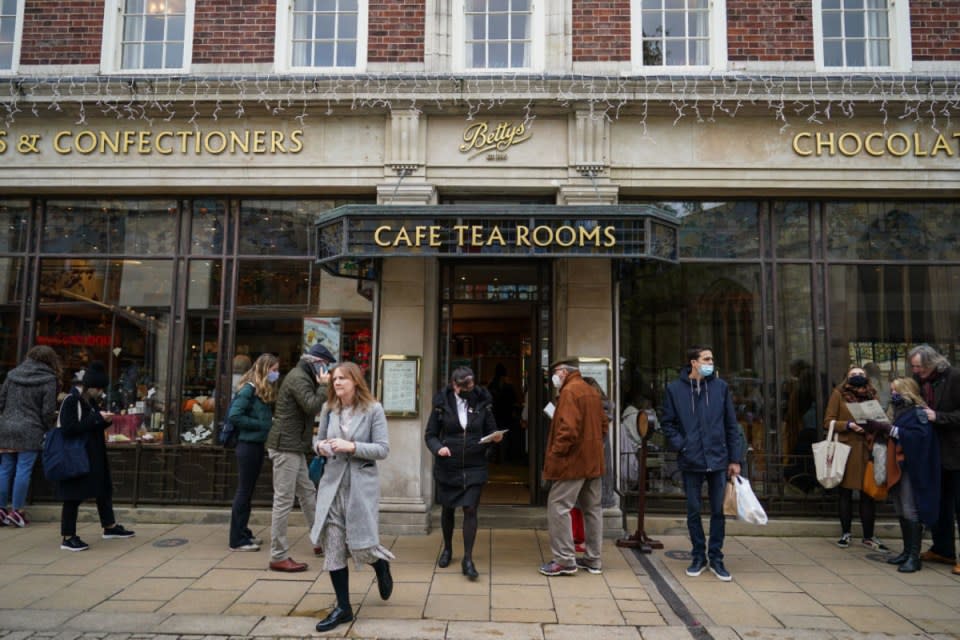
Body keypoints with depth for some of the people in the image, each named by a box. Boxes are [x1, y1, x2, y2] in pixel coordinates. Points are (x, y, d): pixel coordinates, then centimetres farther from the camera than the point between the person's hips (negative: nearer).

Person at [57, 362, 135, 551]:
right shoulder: (71, 400, -15)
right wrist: (96, 418, -23)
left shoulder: (92, 401, 9)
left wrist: (105, 421, -3)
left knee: (104, 489, 15)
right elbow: (68, 429, -24)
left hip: (94, 456, 9)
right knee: (74, 496, -1)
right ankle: (67, 537, 9)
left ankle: (110, 527, 28)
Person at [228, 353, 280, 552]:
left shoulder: (267, 391, 12)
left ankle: (244, 533, 25)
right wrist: (261, 424, -18)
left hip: (257, 445, 9)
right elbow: (234, 416, -21)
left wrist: (270, 422, -5)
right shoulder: (249, 389, -15)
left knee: (248, 491, 15)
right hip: (248, 445, -9)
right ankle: (238, 540, 6)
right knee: (244, 491, -2)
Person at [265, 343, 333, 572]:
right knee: (284, 500, -5)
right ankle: (279, 557, 2)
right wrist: (323, 386, -14)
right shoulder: (298, 378, -15)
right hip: (286, 447, -11)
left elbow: (310, 409, 18)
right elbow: (312, 407, -25)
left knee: (308, 493, 17)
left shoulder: (304, 377, 18)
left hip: (295, 448, 11)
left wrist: (322, 386, 7)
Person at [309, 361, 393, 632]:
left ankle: (382, 567, 37)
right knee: (333, 547, 4)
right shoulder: (328, 409, 5)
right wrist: (319, 446, -6)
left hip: (361, 484, -4)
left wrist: (352, 446, -21)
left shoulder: (373, 409, -8)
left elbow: (383, 449, -10)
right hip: (332, 483, 4)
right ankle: (343, 607, 18)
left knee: (361, 546, 0)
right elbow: (319, 438, 17)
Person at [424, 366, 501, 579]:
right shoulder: (442, 403, -5)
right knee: (447, 509, 14)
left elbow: (490, 430, 8)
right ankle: (447, 548, 37)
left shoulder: (482, 403, -2)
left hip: (474, 467, 0)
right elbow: (430, 435, 0)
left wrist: (496, 436, -15)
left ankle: (468, 559, 6)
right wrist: (438, 448, -20)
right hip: (447, 467, 1)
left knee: (470, 510, -4)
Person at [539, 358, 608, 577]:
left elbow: (568, 428, -24)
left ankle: (564, 560, -2)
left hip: (574, 461, -9)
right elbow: (603, 424, 16)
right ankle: (593, 559, 20)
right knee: (592, 508, 13)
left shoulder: (569, 392, -15)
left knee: (558, 506, -3)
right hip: (594, 461, 9)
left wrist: (555, 453, -16)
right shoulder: (593, 392, 14)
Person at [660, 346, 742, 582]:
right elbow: (667, 423, 3)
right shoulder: (675, 389, -2)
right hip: (691, 461, 0)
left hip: (718, 459, 1)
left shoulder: (720, 387, 1)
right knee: (693, 511, 10)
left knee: (718, 510, 7)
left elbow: (731, 425, 3)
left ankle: (716, 557, 21)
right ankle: (698, 556, 24)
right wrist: (681, 445, -10)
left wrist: (735, 459, 1)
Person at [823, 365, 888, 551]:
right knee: (845, 493, 6)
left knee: (868, 493, 2)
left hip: (866, 450, 2)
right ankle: (845, 533, 17)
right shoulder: (838, 394, 3)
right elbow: (828, 421, -2)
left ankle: (868, 536, 14)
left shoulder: (871, 395, 12)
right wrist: (848, 425, -16)